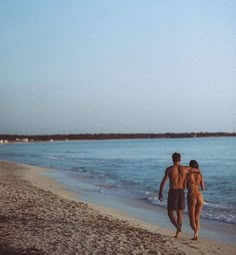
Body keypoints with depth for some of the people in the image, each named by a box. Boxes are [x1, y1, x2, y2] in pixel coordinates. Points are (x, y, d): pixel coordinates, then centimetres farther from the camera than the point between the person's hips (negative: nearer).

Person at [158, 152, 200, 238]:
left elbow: (163, 182, -11)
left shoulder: (169, 169, -6)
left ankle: (178, 228, -18)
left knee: (170, 212, 5)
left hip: (172, 192, -3)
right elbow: (198, 171, 15)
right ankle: (178, 232, 16)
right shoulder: (185, 168, 1)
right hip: (181, 192, 3)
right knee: (179, 213, 16)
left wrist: (160, 193, -3)